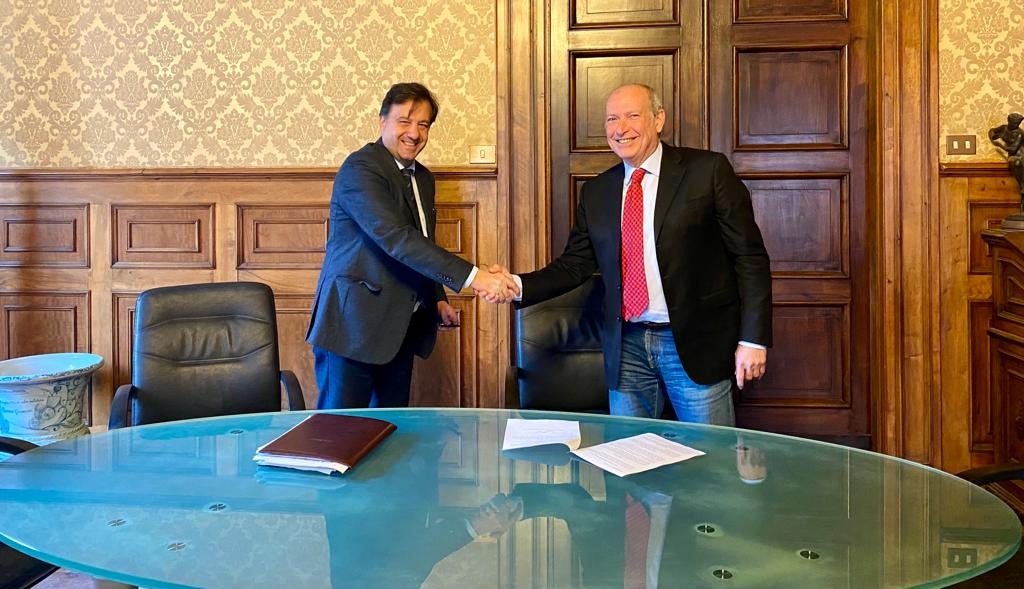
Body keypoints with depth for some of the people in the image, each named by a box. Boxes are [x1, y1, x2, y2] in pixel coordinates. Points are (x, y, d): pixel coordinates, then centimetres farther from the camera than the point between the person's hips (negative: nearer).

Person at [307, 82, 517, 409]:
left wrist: (438, 299, 9)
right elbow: (396, 238, -28)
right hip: (353, 323, -8)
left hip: (401, 326, 8)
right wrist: (471, 275, -33)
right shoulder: (360, 168, -14)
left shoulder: (423, 178, 13)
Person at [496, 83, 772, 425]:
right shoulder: (596, 192, 9)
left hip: (695, 343, -3)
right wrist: (519, 285, -9)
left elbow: (749, 257, -4)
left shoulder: (707, 170, -3)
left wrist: (753, 339, -9)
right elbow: (574, 265, 8)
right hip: (626, 346, 4)